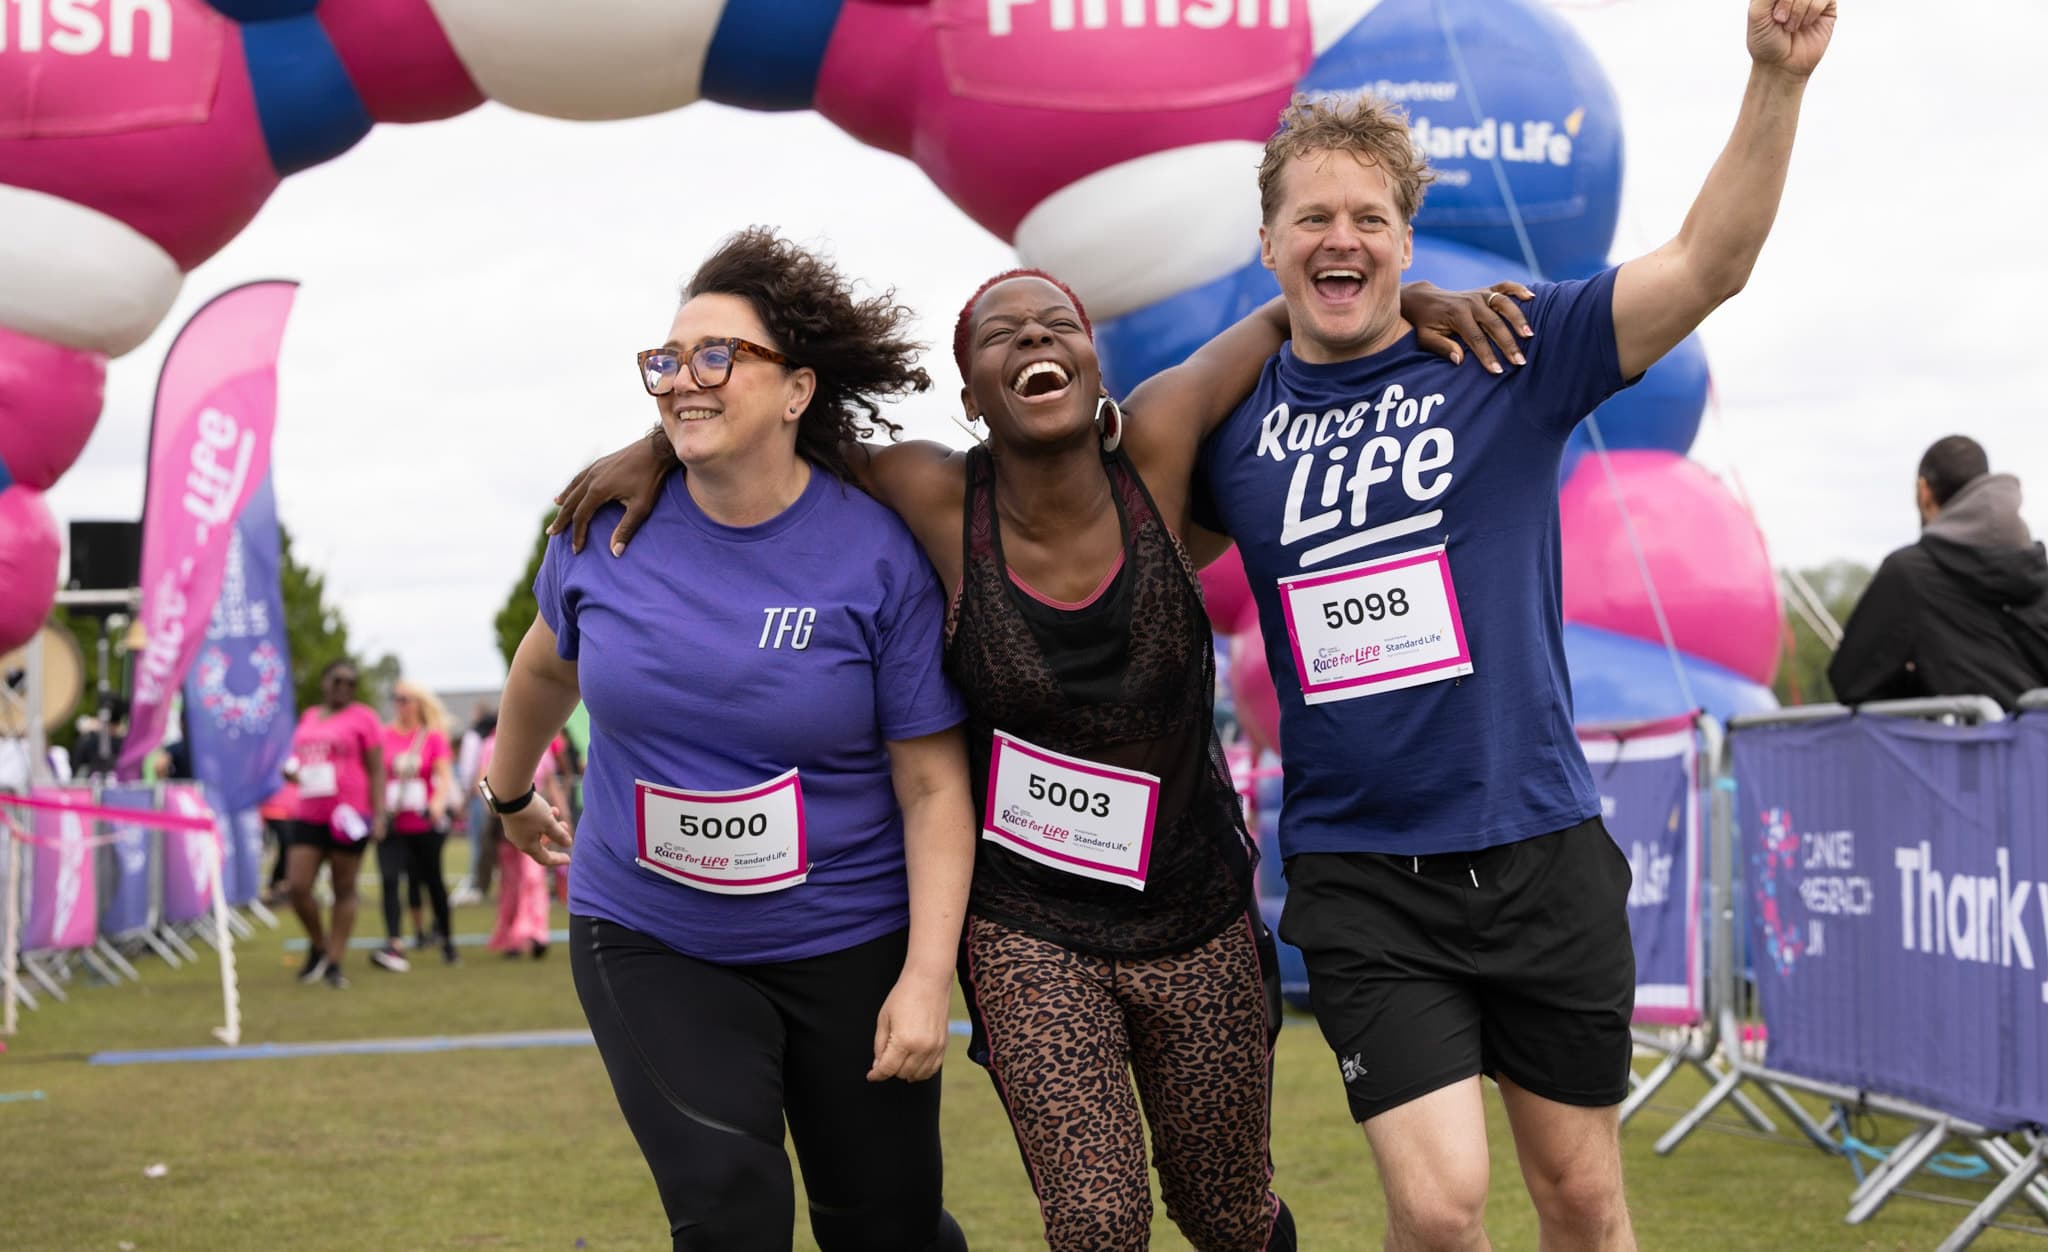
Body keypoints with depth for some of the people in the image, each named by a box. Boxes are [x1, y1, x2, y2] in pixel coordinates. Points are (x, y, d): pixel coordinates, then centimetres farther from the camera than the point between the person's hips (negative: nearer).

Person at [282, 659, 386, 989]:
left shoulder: (362, 718, 1)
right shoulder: (308, 719, 16)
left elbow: (376, 770, -2)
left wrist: (379, 815, -11)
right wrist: (291, 770, 4)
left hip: (347, 817, -4)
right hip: (308, 814, 4)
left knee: (344, 890, 2)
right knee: (297, 886, -4)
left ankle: (334, 962, 8)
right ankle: (318, 945, 19)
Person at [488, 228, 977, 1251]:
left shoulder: (879, 554, -12)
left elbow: (935, 785, -10)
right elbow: (548, 666, 18)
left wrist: (926, 978, -16)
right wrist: (510, 793, 32)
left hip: (848, 945, -1)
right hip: (650, 941, 1)